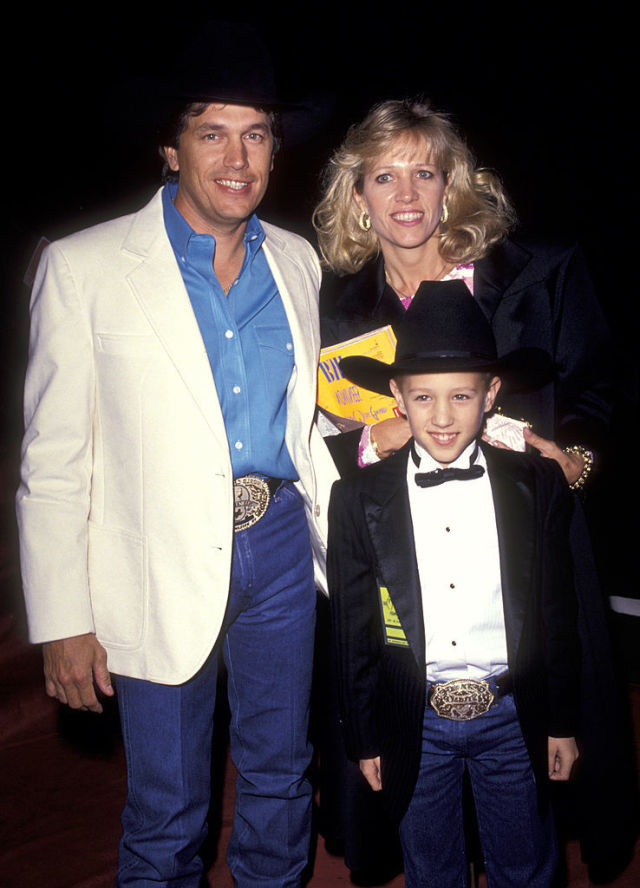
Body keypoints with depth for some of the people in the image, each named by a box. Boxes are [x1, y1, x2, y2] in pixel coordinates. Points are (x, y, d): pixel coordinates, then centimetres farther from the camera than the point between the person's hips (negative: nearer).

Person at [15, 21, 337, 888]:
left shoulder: (297, 262, 5)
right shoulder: (83, 266, -9)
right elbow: (53, 460, -8)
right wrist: (63, 622, -9)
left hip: (280, 548, 4)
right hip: (163, 565, -4)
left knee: (280, 777, 21)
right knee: (166, 813, 13)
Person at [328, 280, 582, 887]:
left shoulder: (538, 485, -7)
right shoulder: (359, 499, -9)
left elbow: (558, 612, 0)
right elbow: (353, 631, -2)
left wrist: (562, 722, 5)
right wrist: (365, 739, 2)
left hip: (513, 720, 1)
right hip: (417, 724, 0)